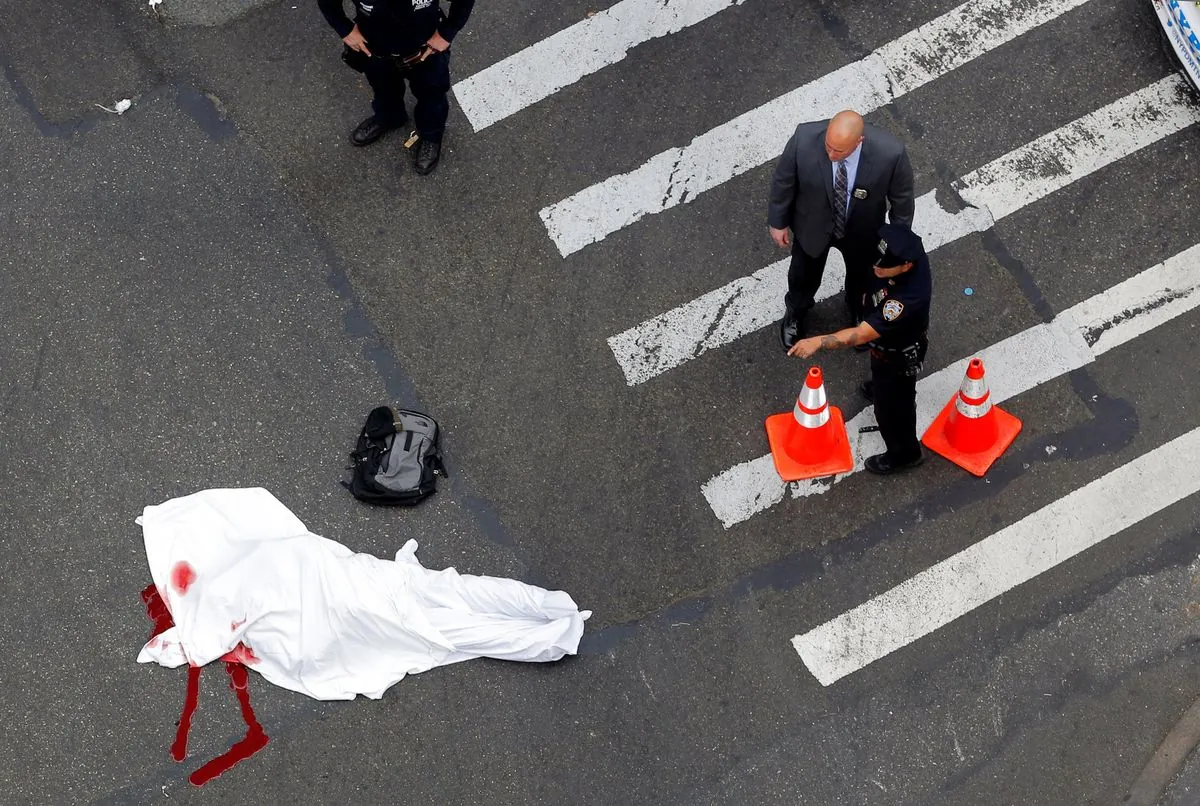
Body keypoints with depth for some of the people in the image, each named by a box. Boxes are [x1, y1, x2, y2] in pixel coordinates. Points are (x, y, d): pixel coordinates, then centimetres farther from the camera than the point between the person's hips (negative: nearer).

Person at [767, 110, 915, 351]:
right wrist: (778, 221, -2)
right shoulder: (804, 139, -37)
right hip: (813, 226, 0)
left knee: (861, 275, 31)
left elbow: (902, 198, -16)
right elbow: (783, 181, -16)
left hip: (862, 230, 0)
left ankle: (859, 312, 66)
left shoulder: (890, 153, -37)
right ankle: (795, 312, 64)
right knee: (803, 276, 28)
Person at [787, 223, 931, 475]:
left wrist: (818, 342, -45)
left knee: (891, 406, 19)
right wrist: (872, 294, 14)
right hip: (885, 337, 7)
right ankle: (880, 387, 74)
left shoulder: (907, 299, -49)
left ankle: (904, 454, 46)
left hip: (898, 356, -7)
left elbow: (862, 334, -44)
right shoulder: (909, 249, -27)